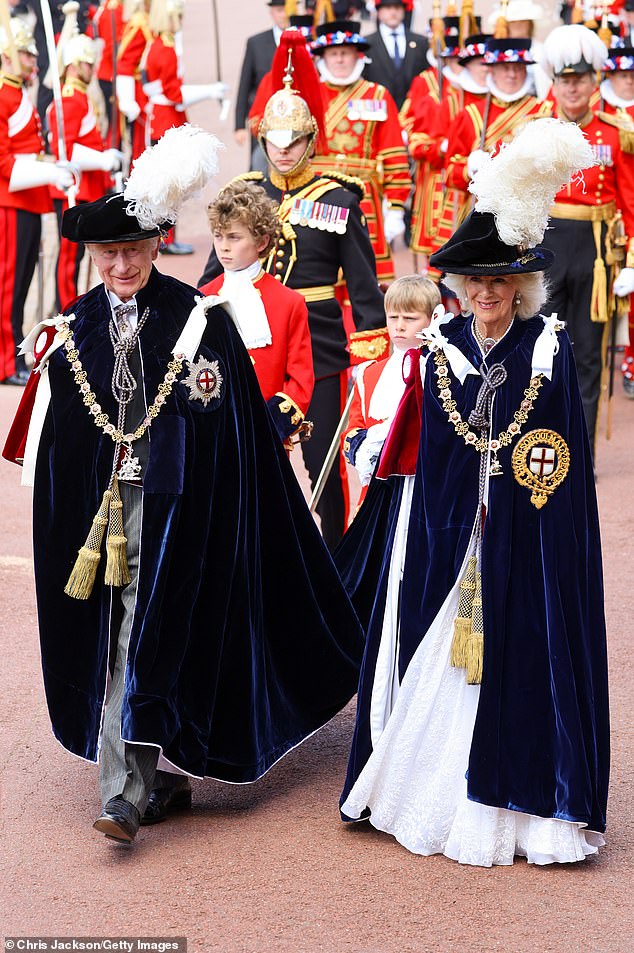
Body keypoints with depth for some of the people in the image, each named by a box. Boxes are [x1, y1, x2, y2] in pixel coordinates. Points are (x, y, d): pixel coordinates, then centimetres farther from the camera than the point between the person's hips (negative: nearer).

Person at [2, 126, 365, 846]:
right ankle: (165, 778, 23)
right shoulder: (73, 329, 6)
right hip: (98, 497, 5)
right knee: (110, 636, 8)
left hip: (174, 497, -5)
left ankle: (126, 793, -7)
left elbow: (232, 424, -4)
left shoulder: (200, 321, -5)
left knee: (146, 636, -9)